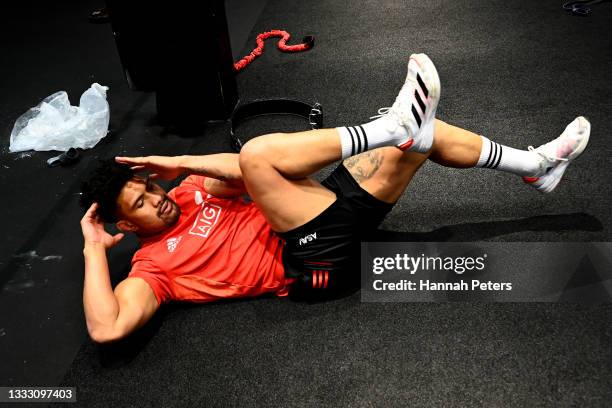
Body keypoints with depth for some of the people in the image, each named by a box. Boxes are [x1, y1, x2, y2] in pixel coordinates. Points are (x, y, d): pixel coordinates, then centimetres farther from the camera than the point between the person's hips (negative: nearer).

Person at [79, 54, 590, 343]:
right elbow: (107, 328, -14)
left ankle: (536, 164, 17)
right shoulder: (153, 264, 0)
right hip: (315, 257, -7)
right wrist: (94, 248, -10)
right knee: (257, 151, -28)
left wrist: (179, 162, -7)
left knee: (422, 136, 1)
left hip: (331, 216, 7)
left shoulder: (190, 192, 17)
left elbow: (238, 175, 3)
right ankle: (398, 126, -23)